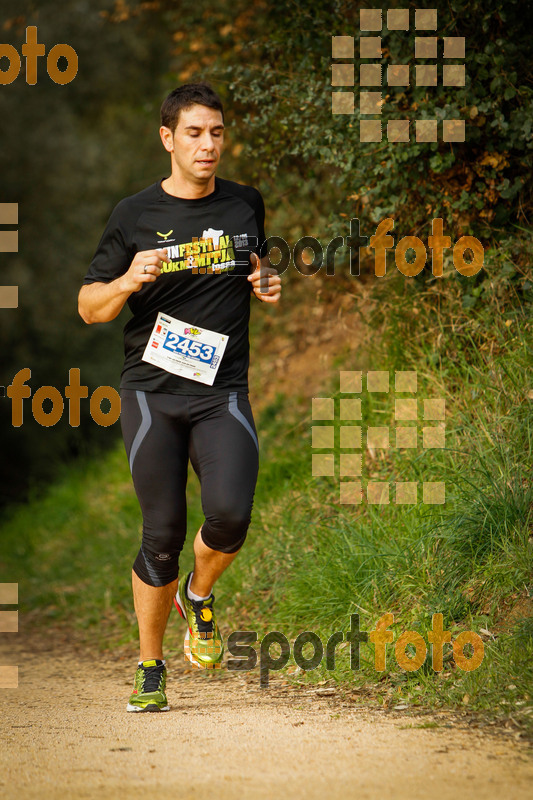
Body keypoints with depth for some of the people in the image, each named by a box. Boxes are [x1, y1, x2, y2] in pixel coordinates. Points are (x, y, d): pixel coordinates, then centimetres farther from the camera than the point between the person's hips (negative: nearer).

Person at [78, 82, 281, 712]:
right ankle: (149, 669, 14)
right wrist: (128, 282, -17)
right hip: (152, 391, -1)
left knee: (230, 514, -21)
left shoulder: (246, 205, 10)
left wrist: (266, 286, 5)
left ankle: (199, 595, 13)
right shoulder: (136, 215, 1)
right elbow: (88, 307, 4)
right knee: (162, 535, -3)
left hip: (223, 392, 2)